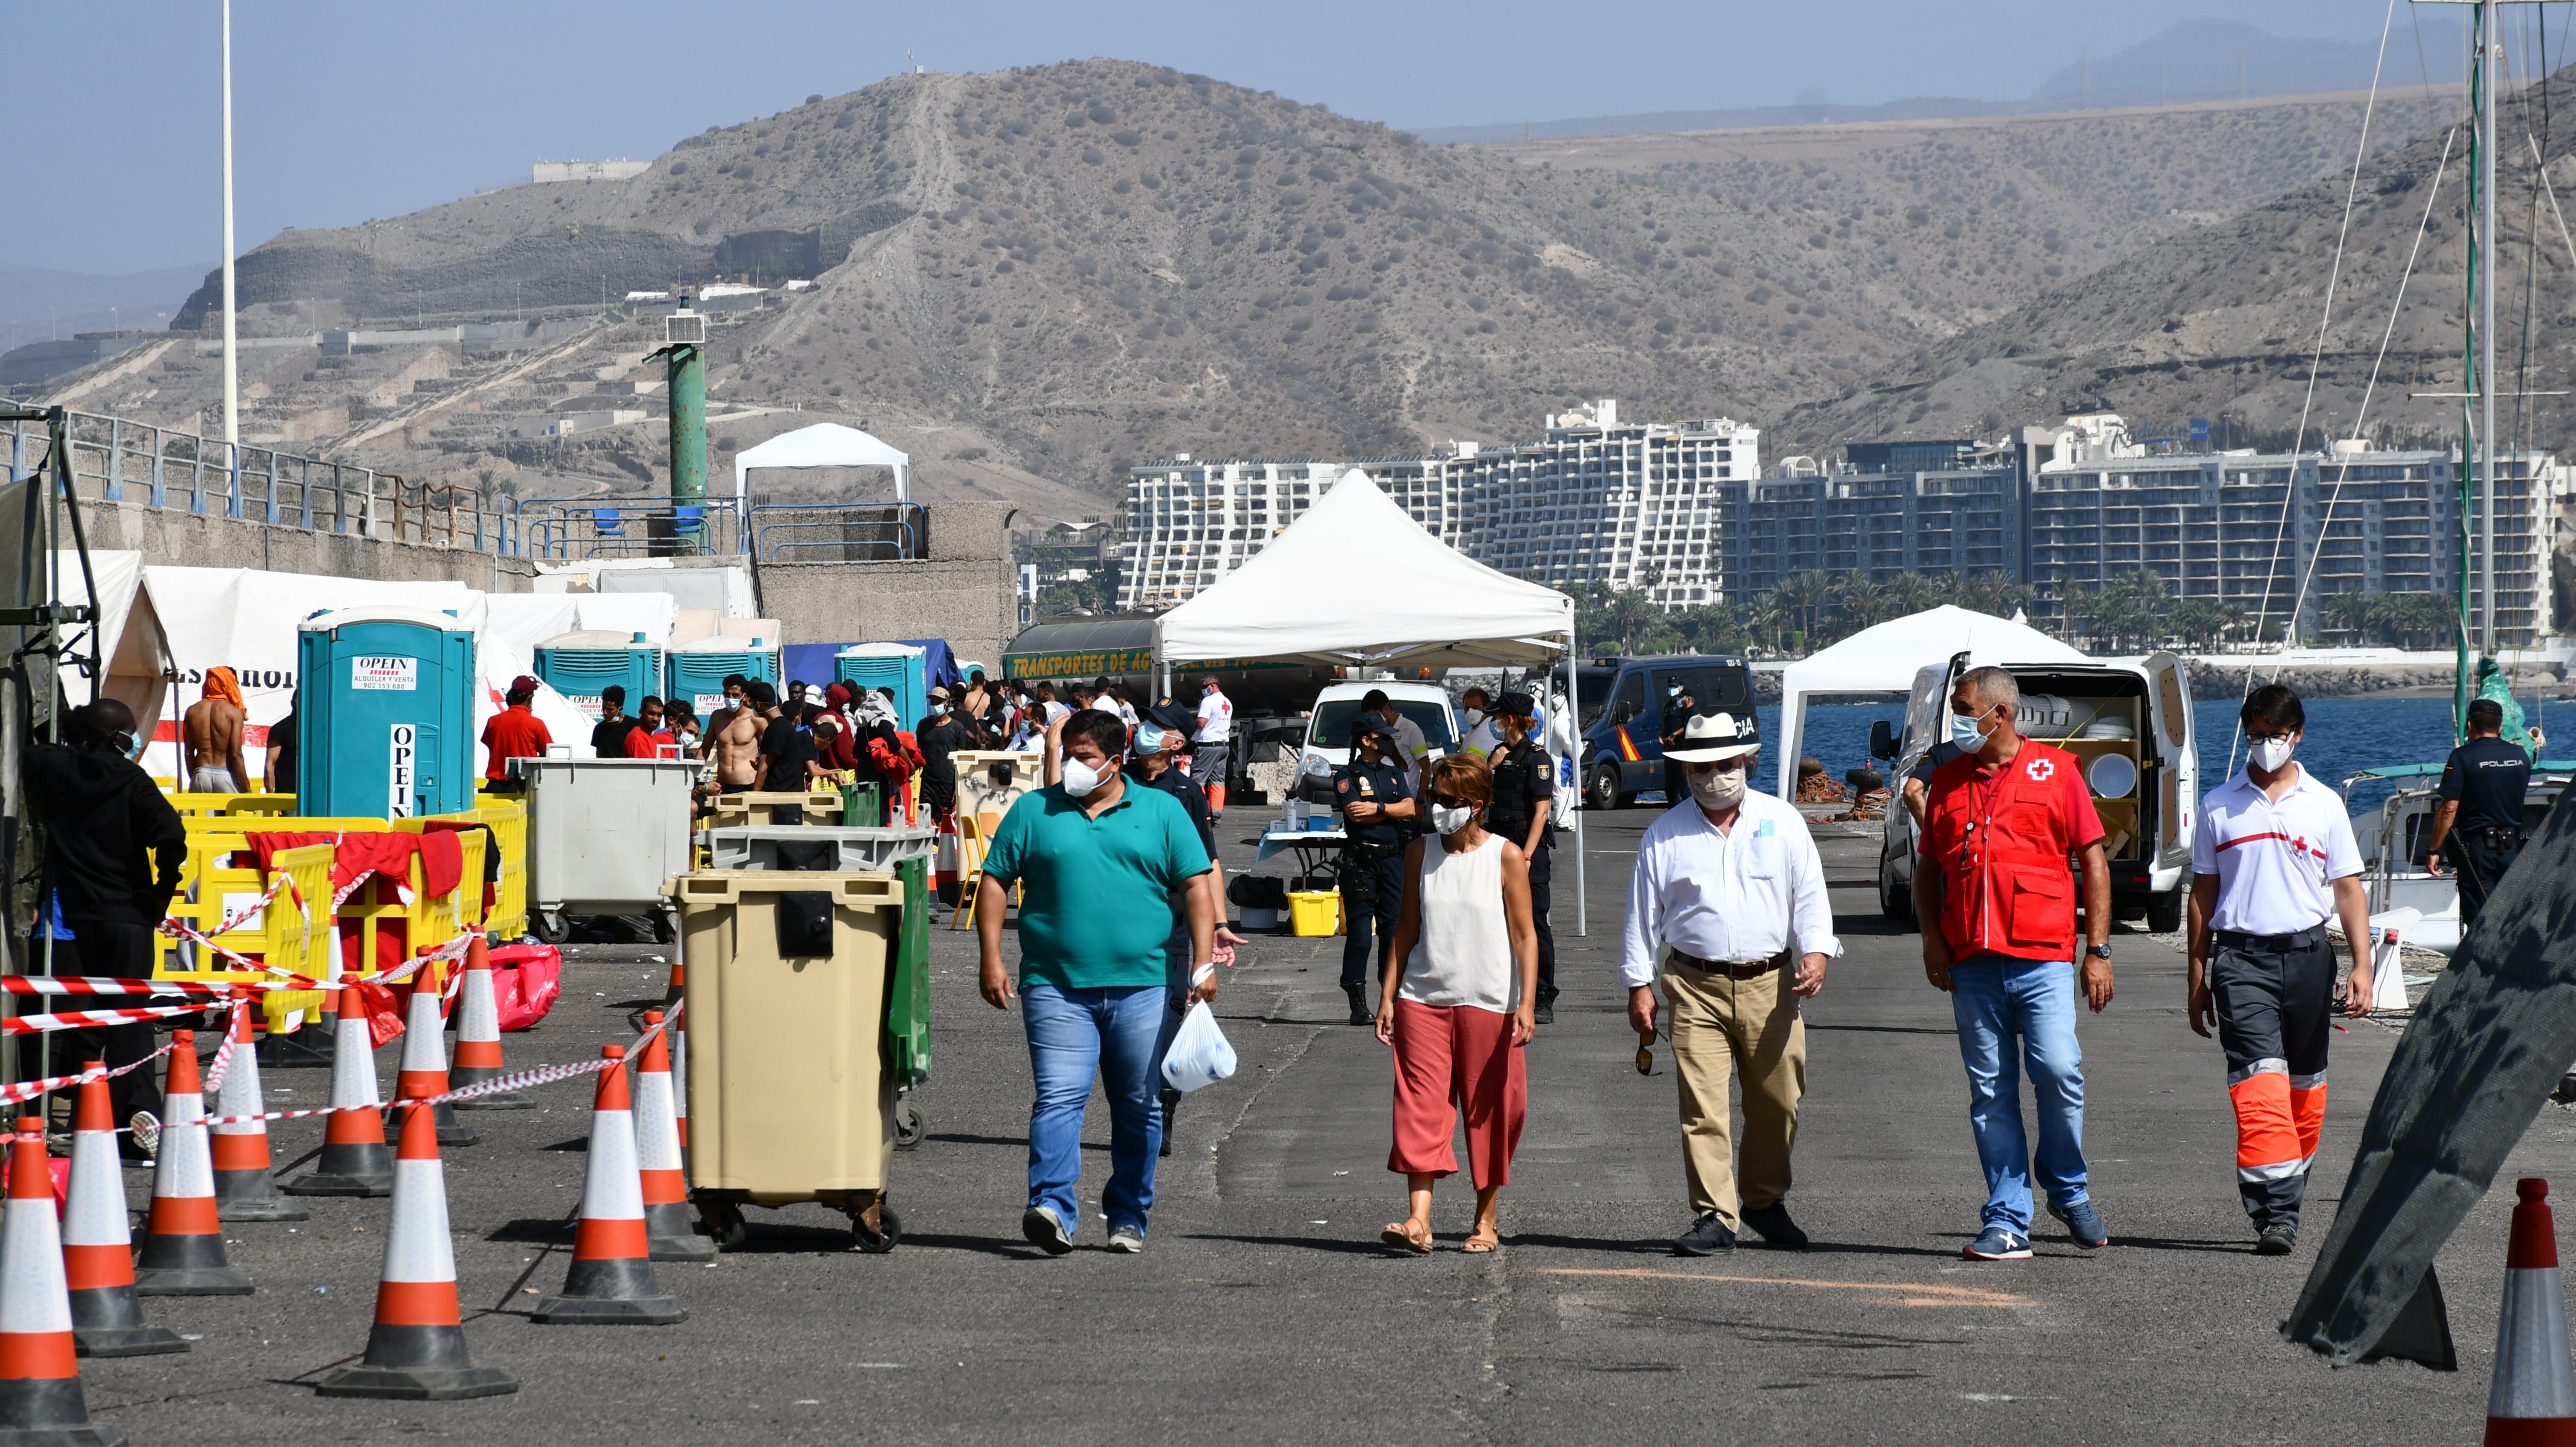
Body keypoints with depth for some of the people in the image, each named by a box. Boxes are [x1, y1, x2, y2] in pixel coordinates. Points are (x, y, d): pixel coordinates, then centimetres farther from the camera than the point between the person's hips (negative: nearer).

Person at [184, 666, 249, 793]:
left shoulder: (192, 711, 7)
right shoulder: (233, 713, -5)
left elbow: (189, 754, 8)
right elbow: (236, 755, -9)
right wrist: (247, 789, -4)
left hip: (200, 775, 4)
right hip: (226, 776, -4)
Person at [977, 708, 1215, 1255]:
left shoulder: (1161, 811, 9)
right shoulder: (1033, 811, 8)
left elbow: (1195, 889, 7)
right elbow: (995, 883, 8)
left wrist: (1203, 963, -4)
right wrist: (992, 960, -2)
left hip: (1142, 985, 1)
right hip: (1057, 987, -1)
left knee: (1139, 1107, 7)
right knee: (1058, 1098, -14)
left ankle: (1128, 1217, 18)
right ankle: (1053, 1209, -21)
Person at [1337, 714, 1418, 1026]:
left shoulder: (1395, 773, 16)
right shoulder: (1349, 776, -1)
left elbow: (1411, 809, 3)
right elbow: (1356, 814, -14)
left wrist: (1378, 808, -11)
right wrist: (1396, 809, -4)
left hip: (1394, 857, 5)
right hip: (1361, 859, -5)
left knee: (1394, 929, 4)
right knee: (1360, 932, -5)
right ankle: (1358, 1005, -3)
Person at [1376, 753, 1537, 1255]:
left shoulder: (1506, 858, -3)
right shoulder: (1420, 853, 7)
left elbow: (1525, 935, -4)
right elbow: (1407, 929, 12)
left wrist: (1527, 1003, -12)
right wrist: (1388, 995, 7)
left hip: (1488, 1002, -2)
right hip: (1423, 999, 2)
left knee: (1489, 1111, 5)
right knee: (1419, 1106, -9)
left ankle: (1486, 1219, 19)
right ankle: (1418, 1221, -14)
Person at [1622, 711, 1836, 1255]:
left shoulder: (1782, 821, 8)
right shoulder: (1665, 834, 8)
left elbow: (1810, 893, 6)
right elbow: (1643, 914, 10)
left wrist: (1816, 952, -10)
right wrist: (1639, 986, 5)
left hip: (1770, 985, 1)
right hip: (1695, 986, -1)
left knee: (1777, 1101, 5)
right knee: (1701, 1106, -8)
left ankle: (1764, 1201, 25)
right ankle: (1714, 1216, -4)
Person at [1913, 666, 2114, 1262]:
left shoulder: (2055, 771, 4)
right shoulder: (1948, 780, 14)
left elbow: (2094, 861, 5)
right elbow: (1927, 867, 19)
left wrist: (2098, 950, 0)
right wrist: (1931, 937, 3)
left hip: (2042, 955, -3)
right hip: (1972, 962, 3)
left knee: (2058, 1070, -14)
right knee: (1991, 1093, 2)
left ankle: (2068, 1190, 9)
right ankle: (2007, 1223, 5)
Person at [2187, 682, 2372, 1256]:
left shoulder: (2324, 804, 8)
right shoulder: (2219, 806, 8)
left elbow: (2349, 889, 9)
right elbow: (2203, 892, 12)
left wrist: (2362, 966, -1)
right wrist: (2197, 977, 10)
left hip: (2307, 953, 2)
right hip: (2240, 956, -2)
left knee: (2304, 1087, 9)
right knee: (2259, 1083, -14)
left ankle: (2291, 1185, 25)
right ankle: (2277, 1213, -20)